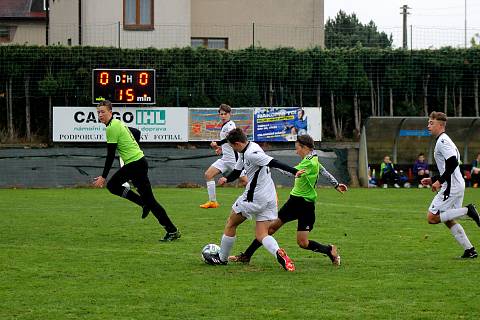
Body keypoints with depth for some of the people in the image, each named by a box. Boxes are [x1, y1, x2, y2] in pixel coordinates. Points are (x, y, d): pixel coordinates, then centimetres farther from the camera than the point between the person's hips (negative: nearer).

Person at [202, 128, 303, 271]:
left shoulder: (252, 153, -21)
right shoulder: (245, 152, 12)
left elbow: (273, 163, -28)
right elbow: (237, 171, 18)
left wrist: (294, 171, -34)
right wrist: (226, 179, -4)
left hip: (254, 198, -9)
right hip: (269, 199, 9)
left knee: (230, 224, 13)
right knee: (261, 235, 6)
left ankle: (221, 258, 28)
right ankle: (279, 253, -22)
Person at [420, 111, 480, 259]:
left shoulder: (442, 141, -12)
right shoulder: (444, 140, 21)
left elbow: (453, 163, -23)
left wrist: (440, 181, -19)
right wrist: (432, 179, 21)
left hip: (451, 186, -10)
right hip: (458, 185, 10)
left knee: (432, 217, -10)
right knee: (449, 221, 13)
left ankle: (467, 211, -13)